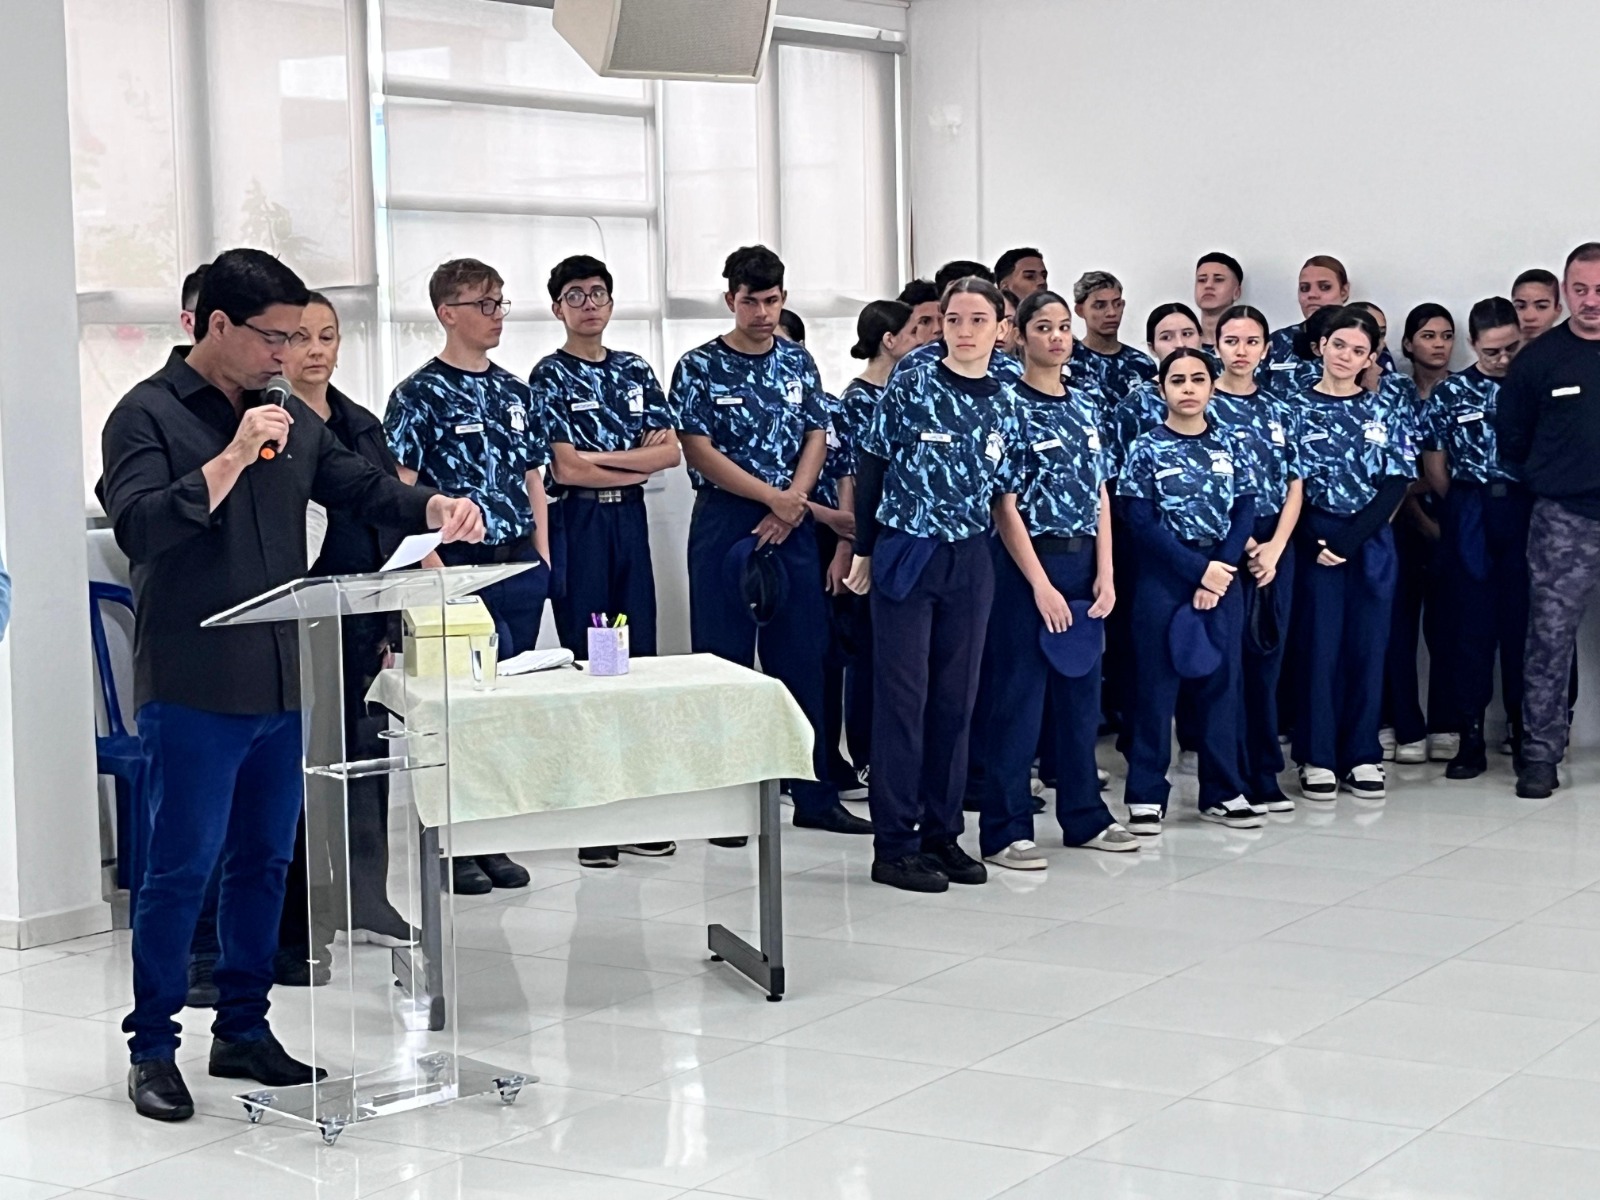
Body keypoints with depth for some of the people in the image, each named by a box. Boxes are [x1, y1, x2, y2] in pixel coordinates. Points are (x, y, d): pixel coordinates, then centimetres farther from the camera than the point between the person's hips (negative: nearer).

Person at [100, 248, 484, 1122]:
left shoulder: (290, 418, 12)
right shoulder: (147, 416, -7)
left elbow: (362, 489, 17)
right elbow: (138, 526, -20)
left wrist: (434, 508, -3)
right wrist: (233, 457, -25)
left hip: (282, 683, 7)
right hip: (192, 689, -7)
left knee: (263, 862, 13)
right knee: (182, 869, -2)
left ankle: (243, 1031, 24)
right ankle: (152, 1049, 9)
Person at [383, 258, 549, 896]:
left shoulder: (513, 390, 13)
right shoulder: (419, 395, -6)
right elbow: (402, 490, -9)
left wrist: (542, 558, 10)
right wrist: (429, 564, -15)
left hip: (520, 567, 6)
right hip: (460, 569, -6)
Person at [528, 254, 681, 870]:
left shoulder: (636, 371, 12)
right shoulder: (549, 376, -3)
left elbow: (669, 451, 3)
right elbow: (564, 469, -12)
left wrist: (600, 455, -10)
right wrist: (637, 465, -5)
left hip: (630, 521, 5)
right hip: (578, 524, -5)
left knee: (639, 656, 5)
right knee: (585, 660, -2)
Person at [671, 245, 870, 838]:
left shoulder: (797, 362, 9)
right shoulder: (699, 368, -4)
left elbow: (816, 437, 7)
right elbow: (699, 452, -10)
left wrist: (793, 501, -10)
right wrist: (773, 496, -14)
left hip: (792, 524, 4)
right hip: (724, 524, -4)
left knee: (802, 658, 7)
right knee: (723, 661, 0)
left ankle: (815, 795, 14)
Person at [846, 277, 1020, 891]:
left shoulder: (1006, 403, 6)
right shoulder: (908, 389, -6)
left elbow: (1005, 492, 10)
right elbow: (870, 472, -2)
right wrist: (864, 553, -3)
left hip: (970, 563, 4)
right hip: (905, 556, -4)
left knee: (956, 699, 8)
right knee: (903, 697, -2)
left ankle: (942, 833, 18)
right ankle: (894, 845, 4)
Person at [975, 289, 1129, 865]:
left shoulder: (1085, 405, 11)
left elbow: (1100, 495, 11)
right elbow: (1004, 503, -11)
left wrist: (1104, 574, 1)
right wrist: (1040, 583, -16)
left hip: (1083, 563, 6)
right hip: (1026, 560, -6)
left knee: (1081, 691, 12)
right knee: (1018, 695, -3)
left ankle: (1085, 816, 22)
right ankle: (1005, 829, 3)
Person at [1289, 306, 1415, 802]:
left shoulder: (1387, 413, 5)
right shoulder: (1297, 409, 1)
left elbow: (1397, 483, -1)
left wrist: (1350, 540, -11)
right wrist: (1317, 542, -13)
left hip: (1371, 542, 2)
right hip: (1314, 542, -2)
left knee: (1367, 645, 4)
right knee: (1319, 645, -1)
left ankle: (1362, 756, 12)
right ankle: (1317, 758, 6)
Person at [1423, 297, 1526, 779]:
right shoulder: (1449, 394, 4)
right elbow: (1434, 467, 5)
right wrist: (1469, 507, 3)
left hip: (1528, 514, 0)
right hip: (1471, 521, 0)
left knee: (1522, 622, 4)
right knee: (1472, 623, 2)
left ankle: (1523, 731, 14)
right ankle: (1471, 735, 7)